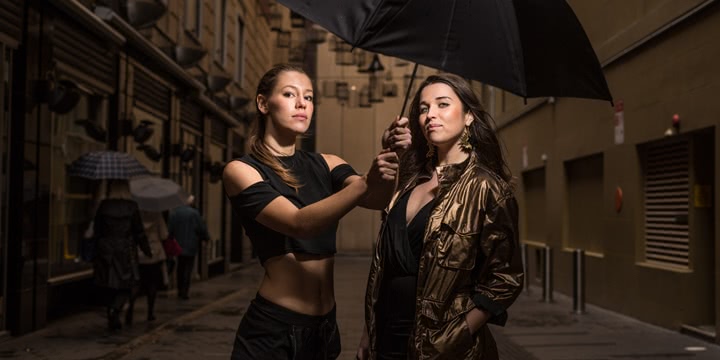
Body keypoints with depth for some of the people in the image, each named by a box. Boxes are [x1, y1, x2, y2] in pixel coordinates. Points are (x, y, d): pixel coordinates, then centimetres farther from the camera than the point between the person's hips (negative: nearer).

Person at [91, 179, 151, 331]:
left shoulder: (103, 205, -2)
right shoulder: (132, 206, -6)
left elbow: (97, 230, 2)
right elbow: (139, 231, -3)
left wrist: (98, 249, 13)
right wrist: (147, 250, 8)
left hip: (106, 250, 2)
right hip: (126, 250, -2)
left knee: (111, 288, 13)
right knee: (125, 287, 7)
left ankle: (113, 320, 16)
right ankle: (115, 309, -18)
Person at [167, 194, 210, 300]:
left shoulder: (173, 213, -2)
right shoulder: (194, 213, -14)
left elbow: (169, 229, 1)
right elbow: (201, 228, -8)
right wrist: (205, 238, 9)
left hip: (178, 245, 4)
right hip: (190, 246, -4)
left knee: (180, 268, 17)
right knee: (188, 268, 1)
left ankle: (180, 290, 24)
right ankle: (185, 292, -2)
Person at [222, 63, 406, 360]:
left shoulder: (325, 165, 7)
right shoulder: (240, 170, -7)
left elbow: (378, 200, -11)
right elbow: (299, 223, -22)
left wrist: (391, 157, -30)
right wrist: (366, 182, -33)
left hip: (325, 325, 5)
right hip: (272, 329, -5)